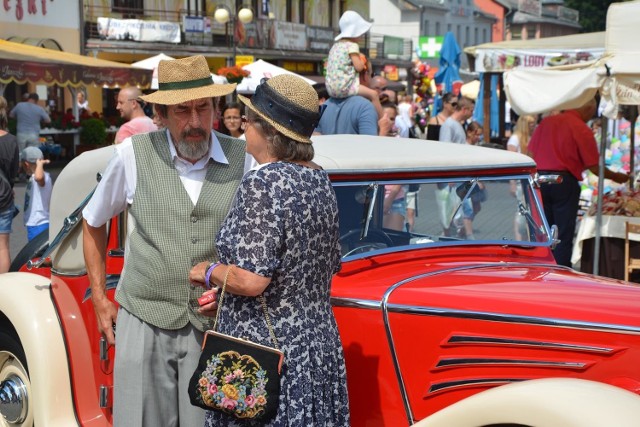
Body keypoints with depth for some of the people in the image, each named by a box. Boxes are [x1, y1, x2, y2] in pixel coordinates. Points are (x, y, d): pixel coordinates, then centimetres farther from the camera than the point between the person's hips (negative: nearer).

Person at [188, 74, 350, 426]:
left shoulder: (263, 183, -18)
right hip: (319, 344, 8)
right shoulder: (319, 180, 6)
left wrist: (209, 273, -2)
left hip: (264, 352, -8)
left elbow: (252, 280, -24)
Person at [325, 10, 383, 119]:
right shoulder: (352, 45, -8)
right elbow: (358, 67, -14)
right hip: (344, 86, -9)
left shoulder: (336, 45, 17)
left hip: (331, 88, 9)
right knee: (373, 94, -3)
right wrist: (362, 61, 9)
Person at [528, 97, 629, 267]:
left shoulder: (546, 121, 8)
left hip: (539, 179, 5)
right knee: (564, 234, 3)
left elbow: (530, 153, 11)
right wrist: (616, 177, 8)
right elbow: (594, 167, -7)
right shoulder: (582, 130, -8)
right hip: (564, 183, -5)